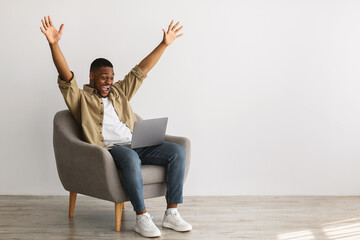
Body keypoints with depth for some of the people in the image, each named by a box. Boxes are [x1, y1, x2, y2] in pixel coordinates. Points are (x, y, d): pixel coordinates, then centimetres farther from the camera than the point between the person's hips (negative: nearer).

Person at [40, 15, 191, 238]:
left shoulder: (119, 92, 26)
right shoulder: (80, 98, 12)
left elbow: (141, 70, 25)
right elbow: (66, 76, -4)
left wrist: (164, 44, 21)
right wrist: (54, 44, -18)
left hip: (136, 146, 6)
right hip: (108, 149, -6)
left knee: (178, 151, -15)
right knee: (130, 157, -40)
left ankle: (171, 213, -16)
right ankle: (142, 217, -31)